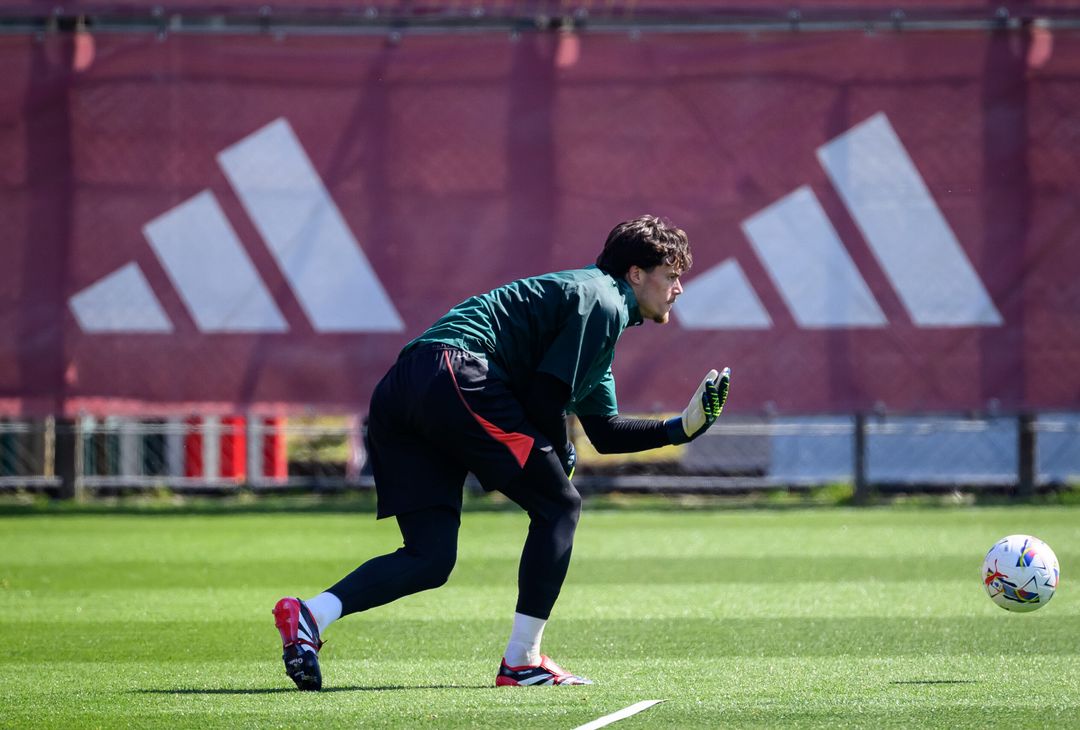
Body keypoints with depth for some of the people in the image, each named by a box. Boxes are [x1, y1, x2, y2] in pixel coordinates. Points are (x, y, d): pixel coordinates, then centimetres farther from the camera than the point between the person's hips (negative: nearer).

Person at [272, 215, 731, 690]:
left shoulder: (594, 300, 33)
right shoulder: (602, 300, 1)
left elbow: (605, 431, 35)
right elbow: (547, 396, -8)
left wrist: (682, 427, 29)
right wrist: (560, 457, 10)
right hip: (454, 376, -10)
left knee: (430, 559, 5)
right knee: (558, 504, 1)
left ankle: (308, 616, -14)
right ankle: (521, 663, 0)